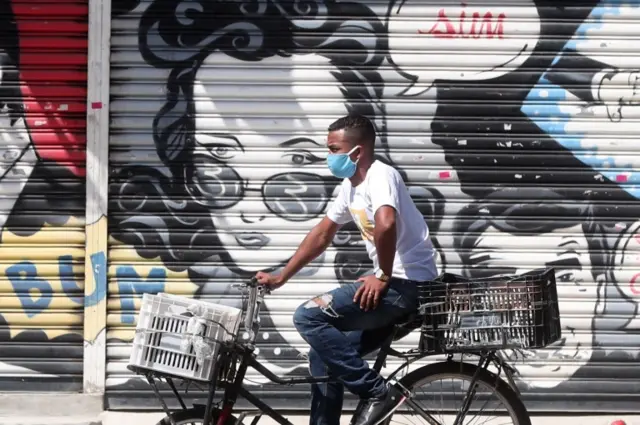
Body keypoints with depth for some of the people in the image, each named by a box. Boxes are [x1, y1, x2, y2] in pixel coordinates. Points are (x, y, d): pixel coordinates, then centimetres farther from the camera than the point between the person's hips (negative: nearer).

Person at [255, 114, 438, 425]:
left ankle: (379, 392, -13)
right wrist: (280, 277, 20)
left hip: (406, 285, -10)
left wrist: (383, 277, -23)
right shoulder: (350, 185, 15)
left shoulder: (380, 176, -15)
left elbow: (386, 224, -35)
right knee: (324, 355, 11)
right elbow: (321, 235, 23)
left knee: (308, 317, -16)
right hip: (391, 285, 10)